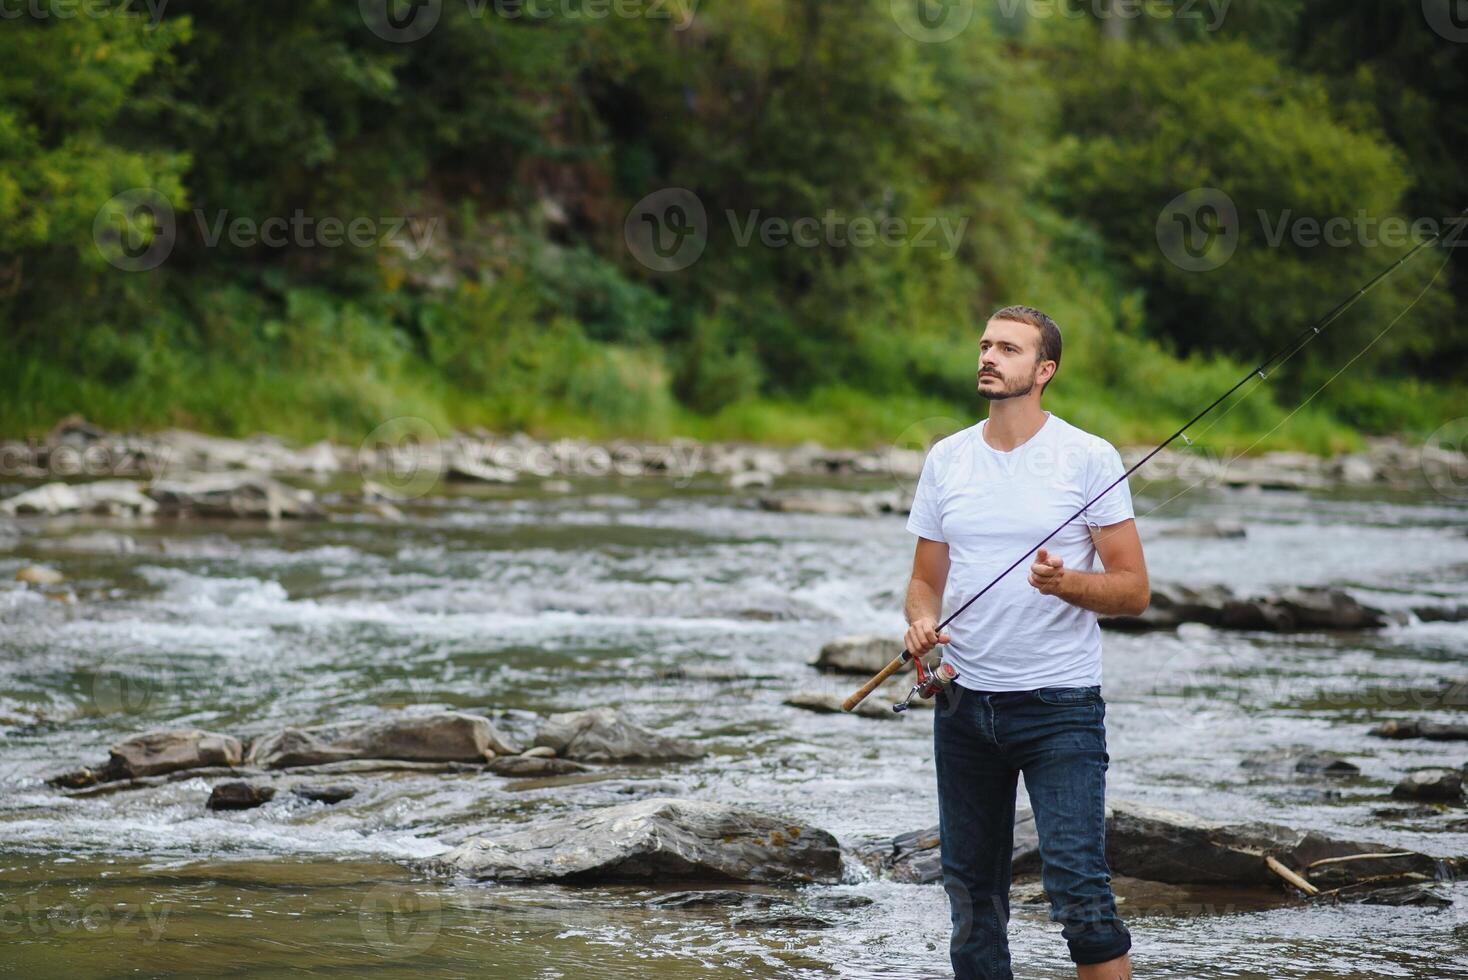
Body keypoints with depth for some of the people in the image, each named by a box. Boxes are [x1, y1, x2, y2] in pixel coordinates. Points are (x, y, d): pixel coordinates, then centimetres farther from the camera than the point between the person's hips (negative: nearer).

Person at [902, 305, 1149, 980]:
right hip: (964, 699, 5)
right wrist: (921, 622, -7)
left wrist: (1066, 583, -23)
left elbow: (1133, 591, -3)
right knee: (971, 887, 10)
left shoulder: (1089, 459, -4)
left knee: (1078, 888, -14)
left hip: (1060, 702, -5)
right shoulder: (946, 460, 9)